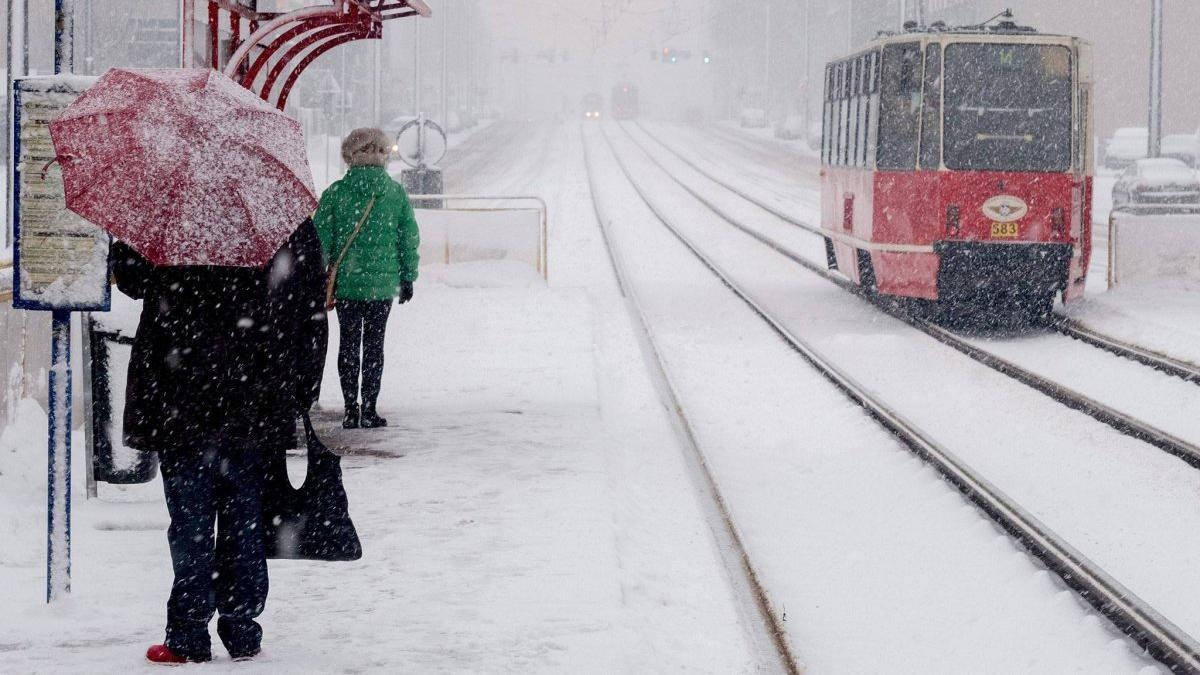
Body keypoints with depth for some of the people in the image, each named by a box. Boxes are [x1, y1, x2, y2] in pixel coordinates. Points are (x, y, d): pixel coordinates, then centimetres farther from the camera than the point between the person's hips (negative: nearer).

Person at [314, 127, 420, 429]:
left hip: (345, 281, 0)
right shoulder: (396, 193, -2)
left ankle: (351, 410, 6)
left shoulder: (336, 192, -5)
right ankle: (369, 409, 6)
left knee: (349, 343, 9)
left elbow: (320, 237, -3)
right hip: (383, 283, 0)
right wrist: (408, 277, 11)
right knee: (374, 344, 8)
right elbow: (410, 237, 2)